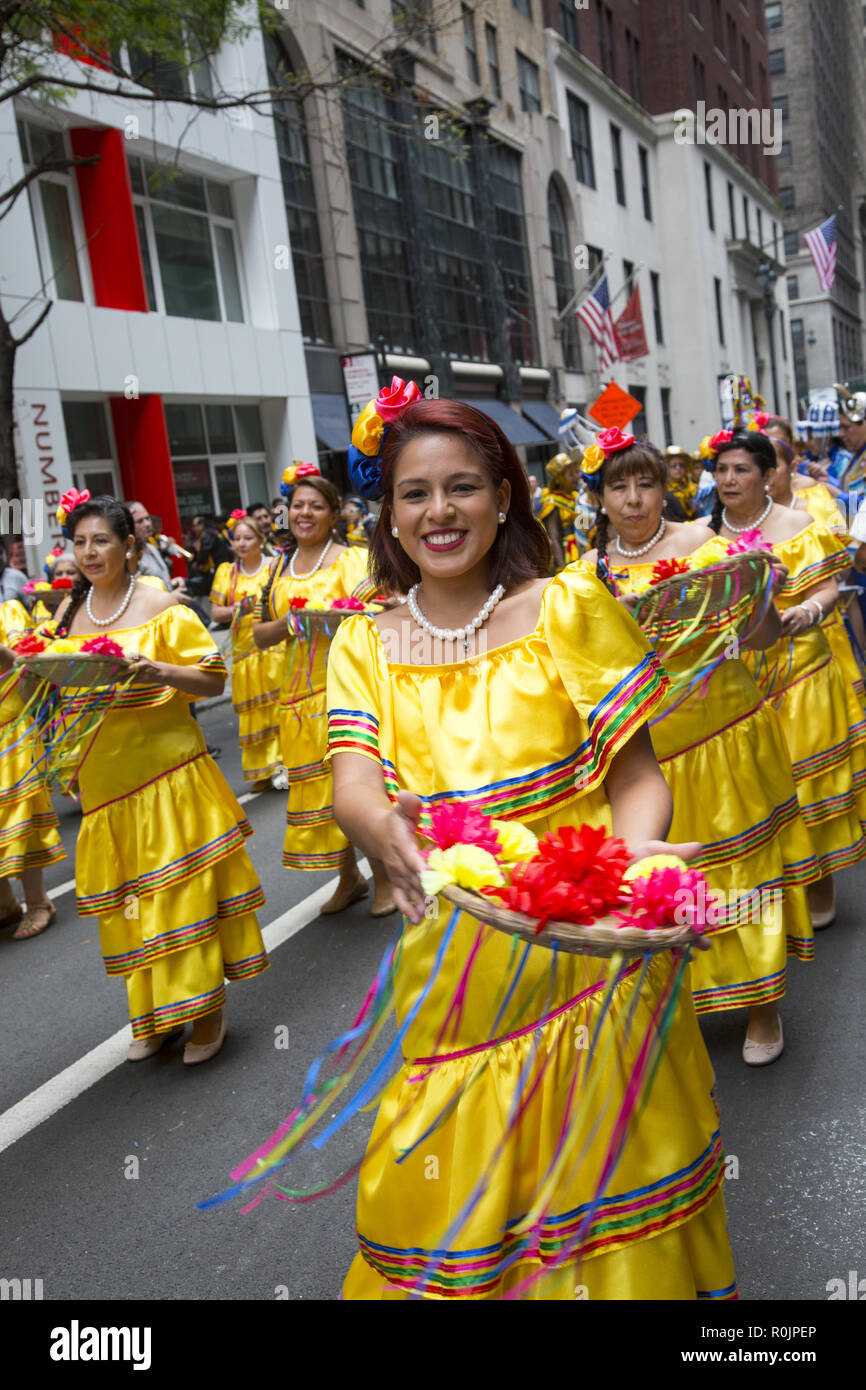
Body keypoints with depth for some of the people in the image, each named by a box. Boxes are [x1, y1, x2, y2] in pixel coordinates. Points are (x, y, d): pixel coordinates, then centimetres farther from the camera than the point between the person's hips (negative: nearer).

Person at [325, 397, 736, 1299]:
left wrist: (637, 853, -25)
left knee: (601, 1183, 11)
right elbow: (351, 786, -10)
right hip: (450, 966, 2)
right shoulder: (365, 645, 4)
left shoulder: (568, 608, -2)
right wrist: (384, 829, -33)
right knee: (447, 1208, 13)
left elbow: (635, 772, -4)